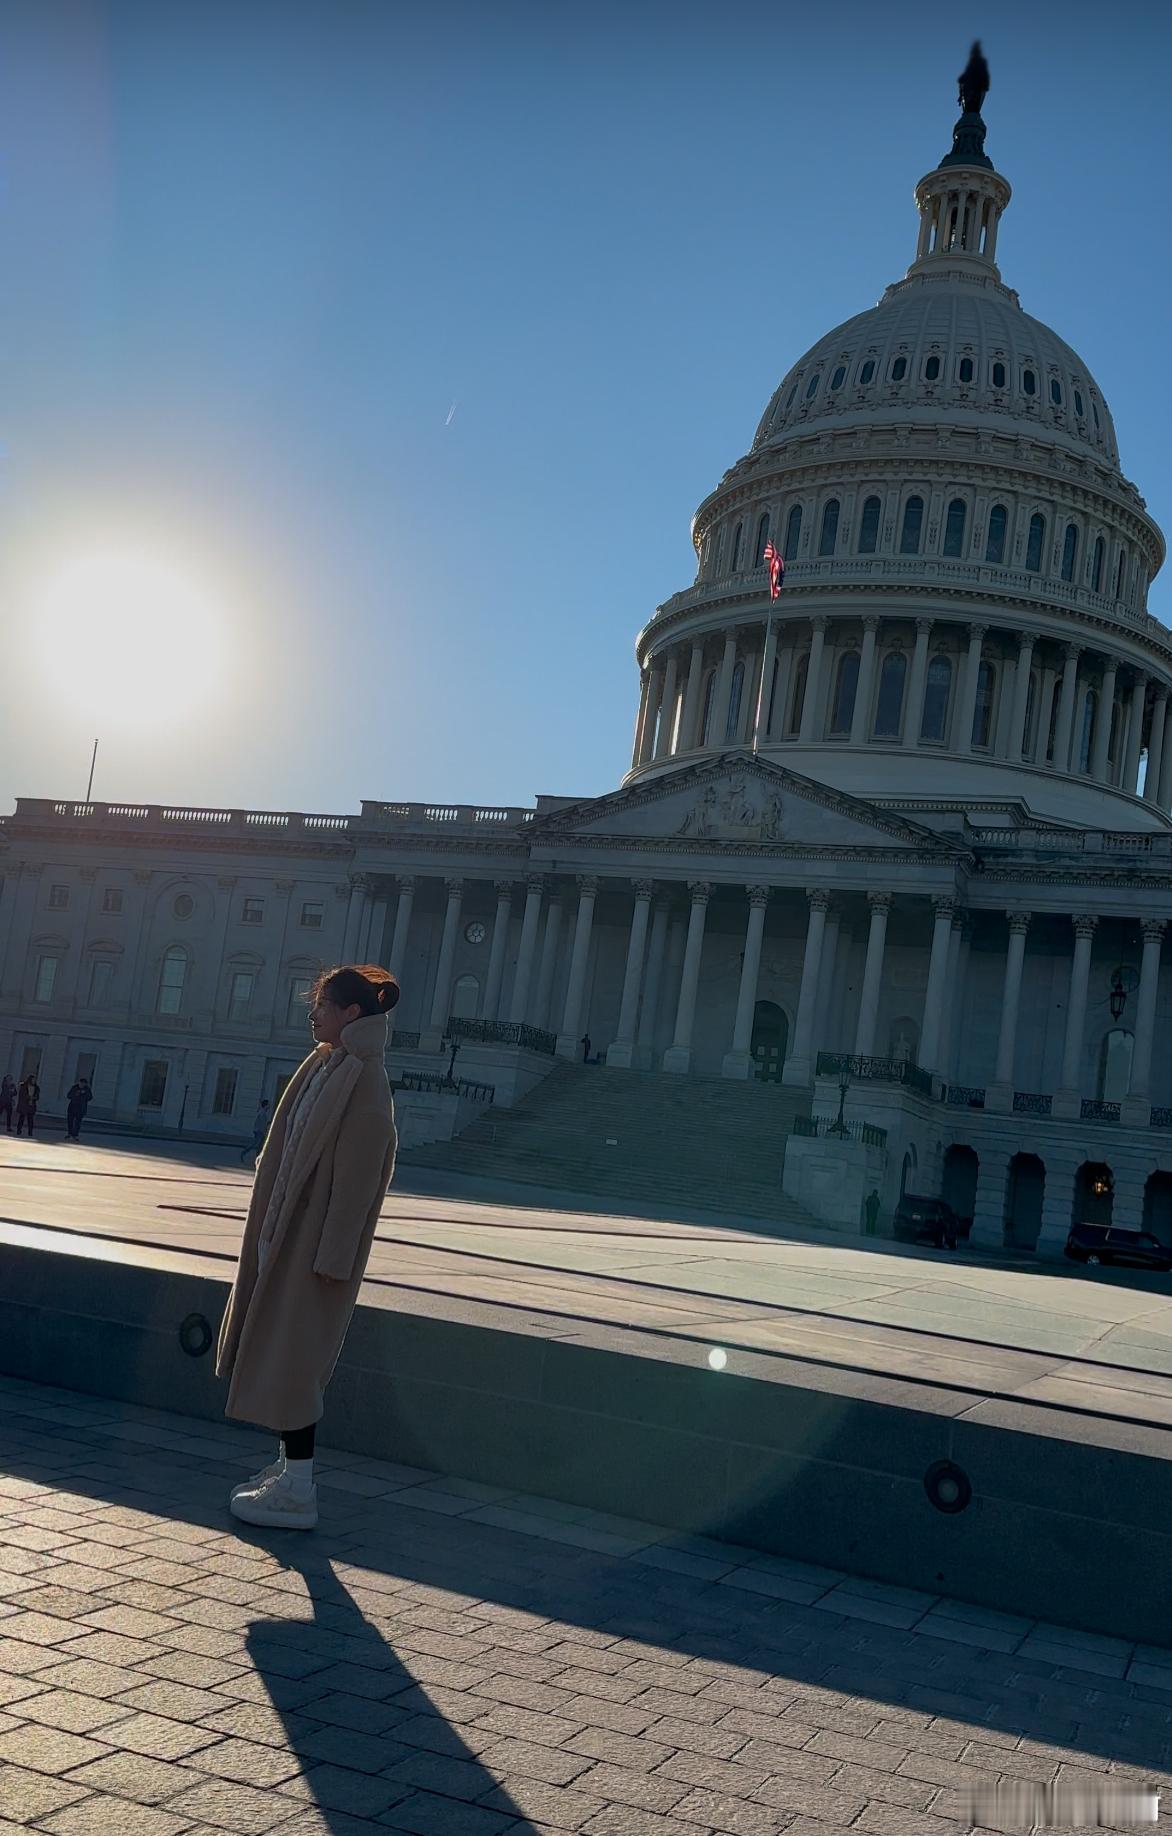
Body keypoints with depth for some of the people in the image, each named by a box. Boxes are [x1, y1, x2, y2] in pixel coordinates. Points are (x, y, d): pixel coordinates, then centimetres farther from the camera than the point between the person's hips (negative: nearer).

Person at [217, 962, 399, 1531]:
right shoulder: (323, 1064, 9)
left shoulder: (363, 1083, -18)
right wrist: (269, 1226, 17)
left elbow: (357, 1178, -20)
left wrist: (330, 1258, -20)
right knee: (279, 1351, 15)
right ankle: (291, 1465, 26)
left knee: (290, 1356, -4)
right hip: (286, 1229, 9)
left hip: (314, 1238, -9)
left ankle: (297, 1491, 3)